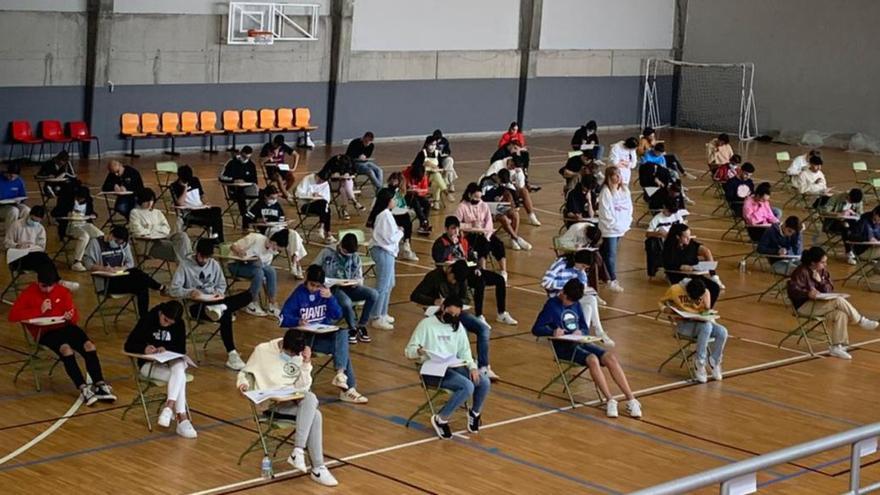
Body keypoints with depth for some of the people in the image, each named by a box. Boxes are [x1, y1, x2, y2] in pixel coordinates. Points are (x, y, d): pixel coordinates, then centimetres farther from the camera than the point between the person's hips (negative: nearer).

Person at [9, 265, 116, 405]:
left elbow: (75, 316, 7)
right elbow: (13, 315, -14)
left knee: (89, 345, -26)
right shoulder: (29, 293, -2)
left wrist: (71, 317, -19)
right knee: (66, 348, -35)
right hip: (44, 332, -4)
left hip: (65, 327, 4)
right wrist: (39, 310, -19)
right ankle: (83, 389, -39)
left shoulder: (63, 291, 8)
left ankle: (100, 386, -30)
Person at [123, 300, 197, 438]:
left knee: (179, 368, -37)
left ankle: (168, 407, -45)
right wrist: (144, 349, -32)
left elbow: (181, 350, -1)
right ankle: (182, 419, -41)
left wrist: (167, 349, -23)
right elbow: (128, 345, -11)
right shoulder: (147, 320, -10)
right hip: (149, 364, -3)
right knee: (179, 377, -33)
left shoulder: (179, 324, -1)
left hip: (172, 361, 3)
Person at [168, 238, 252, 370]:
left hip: (214, 301, 6)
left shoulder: (214, 264, 9)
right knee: (225, 315, -36)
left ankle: (220, 308, -39)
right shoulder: (185, 265, -5)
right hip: (197, 306, -6)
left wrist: (219, 292, -4)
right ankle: (231, 354, -37)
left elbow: (222, 284, 21)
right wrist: (190, 292, -29)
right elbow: (173, 290, -10)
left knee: (247, 295, -19)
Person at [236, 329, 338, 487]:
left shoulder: (300, 355, 6)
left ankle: (298, 451, -33)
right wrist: (244, 383, -15)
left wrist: (306, 363, -10)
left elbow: (303, 388, 1)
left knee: (310, 398, -33)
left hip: (292, 399, 5)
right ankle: (318, 468, -30)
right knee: (313, 415, -28)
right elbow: (245, 373, 7)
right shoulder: (262, 350, -3)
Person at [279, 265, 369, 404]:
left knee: (342, 333, -29)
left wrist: (330, 298, -15)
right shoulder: (298, 294, -7)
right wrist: (298, 321, -32)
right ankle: (348, 388, -26)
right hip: (306, 337, -4)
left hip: (325, 333, 4)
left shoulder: (324, 292, 4)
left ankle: (340, 373, -39)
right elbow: (283, 319, -12)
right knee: (342, 349, -25)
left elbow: (338, 316, 0)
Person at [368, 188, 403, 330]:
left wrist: (397, 230, 6)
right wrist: (401, 232, -3)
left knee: (389, 284, 20)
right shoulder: (386, 215, -20)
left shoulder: (380, 213, 11)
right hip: (384, 251, -11)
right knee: (383, 286, -5)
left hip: (385, 251, 11)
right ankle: (376, 318, -1)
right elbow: (390, 238, -20)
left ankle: (382, 314, 30)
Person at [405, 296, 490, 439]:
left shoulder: (458, 326, 13)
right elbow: (409, 351, -6)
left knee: (484, 382, -17)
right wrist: (419, 351, -30)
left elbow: (464, 351, 13)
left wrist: (472, 367, -7)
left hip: (453, 367, 6)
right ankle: (441, 419, -13)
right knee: (467, 386, -29)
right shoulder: (426, 324, -5)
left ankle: (475, 412, 12)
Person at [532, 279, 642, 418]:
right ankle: (610, 401, -29)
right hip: (564, 346, -6)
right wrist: (553, 332, -29)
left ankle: (631, 400, -22)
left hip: (580, 342, 6)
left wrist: (580, 332, -10)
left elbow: (586, 329, 15)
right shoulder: (552, 305, -4)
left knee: (611, 358, -20)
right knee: (592, 359, -34)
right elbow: (536, 329, -9)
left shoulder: (576, 305, 14)